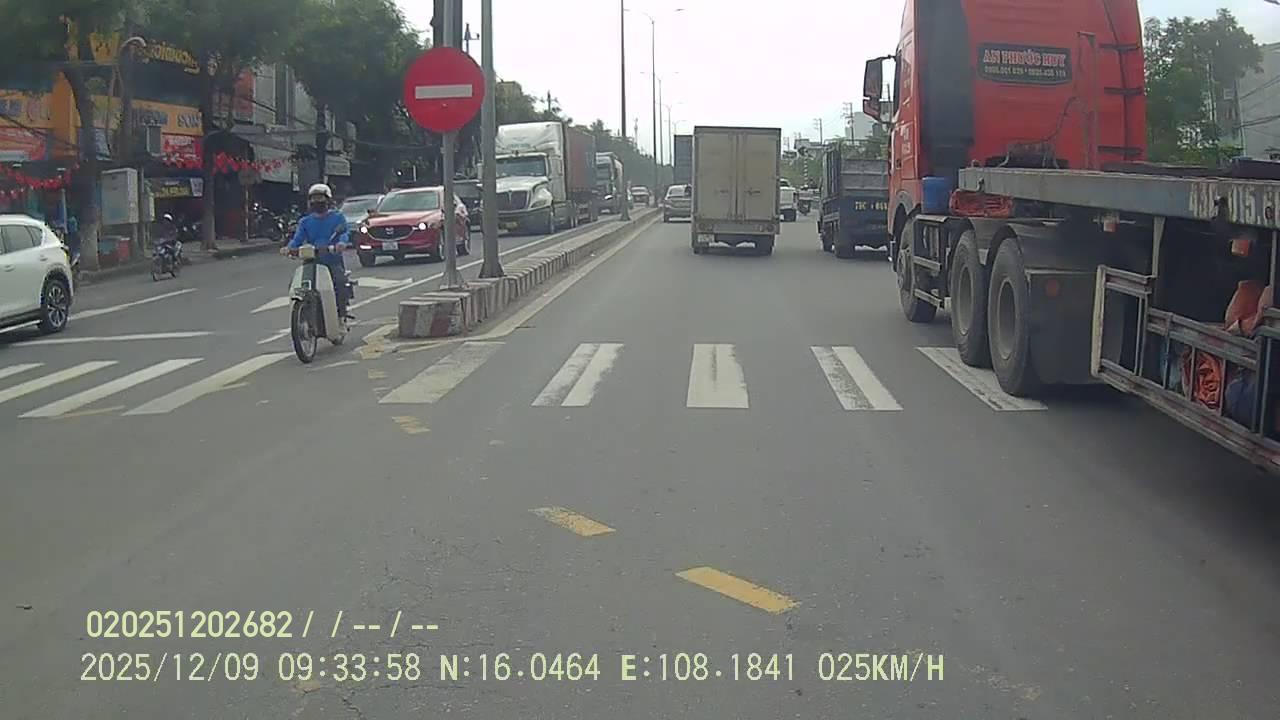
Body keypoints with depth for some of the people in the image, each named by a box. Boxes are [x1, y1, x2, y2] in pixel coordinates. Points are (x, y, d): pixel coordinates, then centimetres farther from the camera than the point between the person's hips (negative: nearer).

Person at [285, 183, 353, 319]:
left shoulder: (338, 217, 9)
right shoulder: (305, 221, 18)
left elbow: (344, 232, -8)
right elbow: (298, 238, 5)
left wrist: (342, 242, -33)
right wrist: (290, 247, -18)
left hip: (333, 260, -3)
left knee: (341, 280, -32)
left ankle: (342, 310, -18)